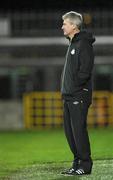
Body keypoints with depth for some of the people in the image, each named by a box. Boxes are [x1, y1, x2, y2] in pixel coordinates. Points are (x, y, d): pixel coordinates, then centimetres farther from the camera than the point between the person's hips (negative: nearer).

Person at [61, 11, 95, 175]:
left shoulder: (84, 44, -11)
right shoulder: (72, 44, 19)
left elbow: (85, 71, -19)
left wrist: (73, 85, -14)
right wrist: (65, 89, 13)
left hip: (79, 96, -10)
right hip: (68, 96, 10)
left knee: (79, 130, -9)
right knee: (69, 130, 10)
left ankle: (85, 165, -4)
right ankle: (78, 162, 17)